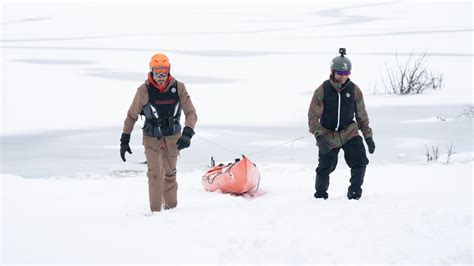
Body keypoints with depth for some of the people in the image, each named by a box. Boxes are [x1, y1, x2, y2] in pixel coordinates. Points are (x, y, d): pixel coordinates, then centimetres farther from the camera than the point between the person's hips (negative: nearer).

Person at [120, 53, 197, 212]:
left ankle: (171, 207, 29)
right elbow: (132, 116, -4)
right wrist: (124, 140, -4)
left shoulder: (178, 88, -12)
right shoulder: (144, 90, -15)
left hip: (173, 138, 2)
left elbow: (191, 113, -9)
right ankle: (155, 210, -8)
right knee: (155, 173, -13)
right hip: (151, 138, -2)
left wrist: (187, 134, -25)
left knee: (169, 173, 14)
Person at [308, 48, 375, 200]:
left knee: (360, 161, -16)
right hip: (328, 136, -1)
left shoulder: (354, 90, -4)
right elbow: (313, 116, -10)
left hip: (349, 133, 1)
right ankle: (320, 194, 28)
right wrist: (320, 137, -23)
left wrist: (368, 136, 5)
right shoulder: (322, 91, -11)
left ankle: (355, 190, 3)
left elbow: (362, 116, 7)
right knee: (325, 168, 4)